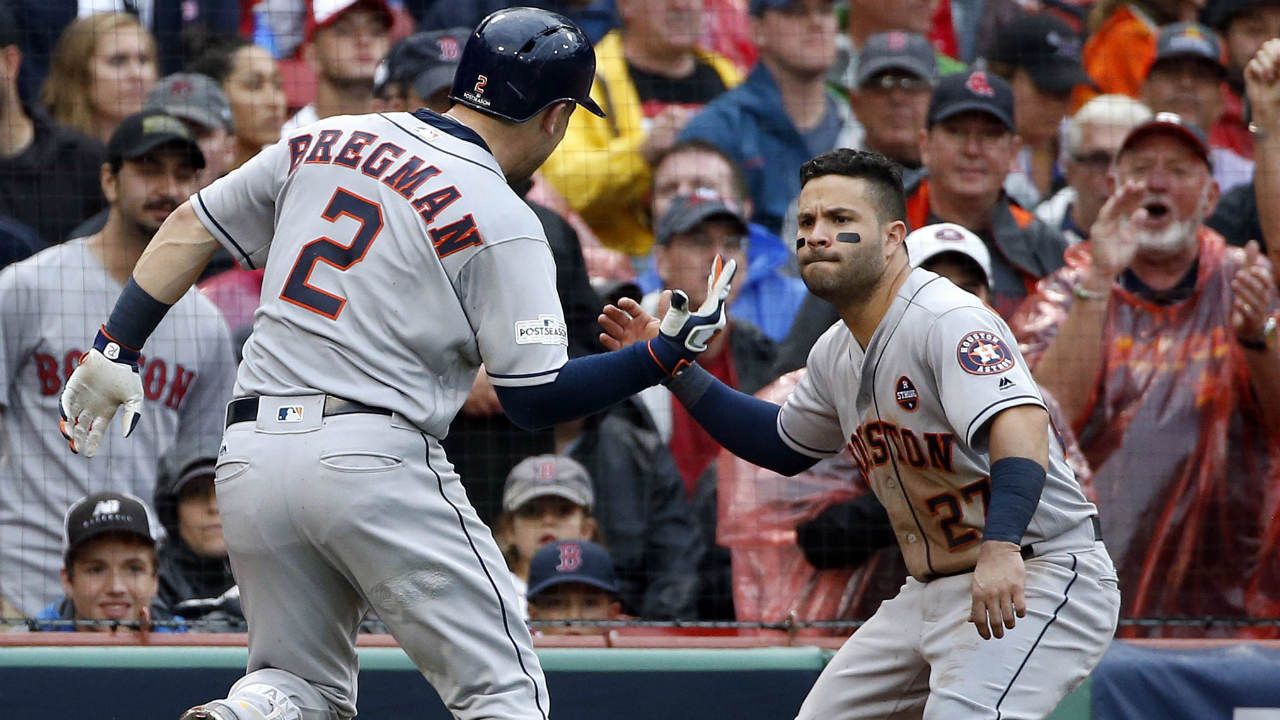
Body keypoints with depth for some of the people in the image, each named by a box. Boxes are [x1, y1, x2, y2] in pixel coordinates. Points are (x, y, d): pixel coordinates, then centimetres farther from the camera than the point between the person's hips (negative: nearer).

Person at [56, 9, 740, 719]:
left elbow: (190, 228, 16)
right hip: (373, 460, -6)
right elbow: (535, 398, -7)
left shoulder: (323, 141, 12)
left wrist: (113, 351, 23)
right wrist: (667, 354, 0)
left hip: (249, 459, 6)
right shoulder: (504, 223, -5)